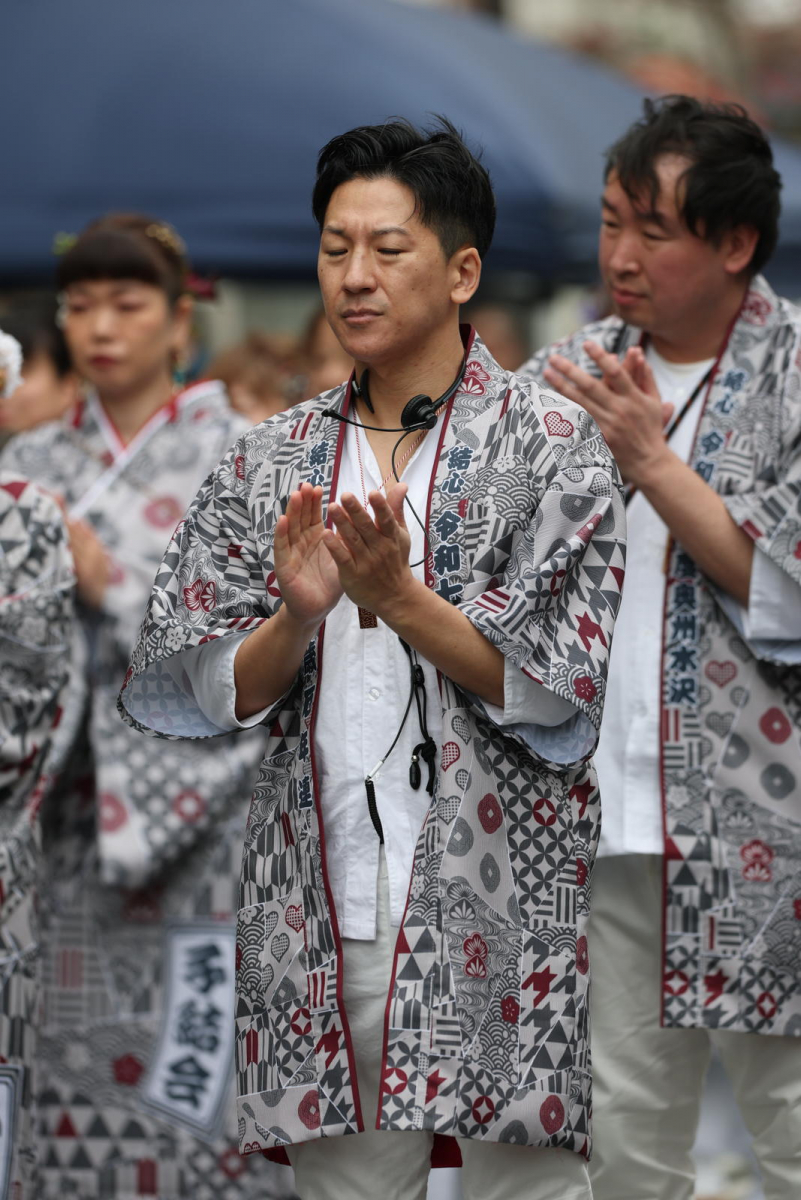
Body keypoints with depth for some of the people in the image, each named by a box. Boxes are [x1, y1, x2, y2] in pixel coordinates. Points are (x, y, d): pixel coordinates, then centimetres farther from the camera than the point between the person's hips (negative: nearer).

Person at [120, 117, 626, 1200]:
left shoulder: (551, 446, 1)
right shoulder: (272, 462, 11)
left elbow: (552, 685, -7)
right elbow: (213, 694, 7)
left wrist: (397, 595, -19)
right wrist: (297, 615, -12)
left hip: (495, 896, -3)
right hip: (325, 903, 3)